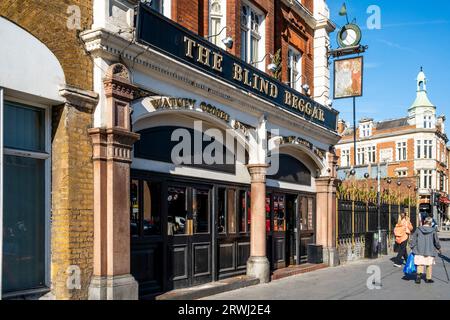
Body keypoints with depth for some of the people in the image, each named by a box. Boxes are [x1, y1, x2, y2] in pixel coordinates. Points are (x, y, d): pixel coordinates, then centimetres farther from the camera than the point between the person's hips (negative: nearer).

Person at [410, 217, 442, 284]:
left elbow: (413, 239, 1)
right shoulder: (433, 230, -5)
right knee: (429, 265, 11)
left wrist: (412, 247, 11)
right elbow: (436, 241, 3)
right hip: (430, 251, 0)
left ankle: (419, 274, -16)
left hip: (419, 251, 1)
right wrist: (438, 248, 19)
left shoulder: (418, 229, -2)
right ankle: (428, 278, 16)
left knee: (420, 264, 7)